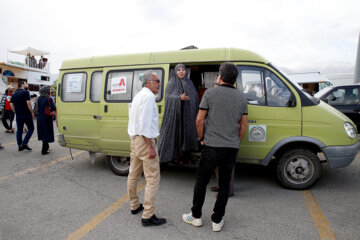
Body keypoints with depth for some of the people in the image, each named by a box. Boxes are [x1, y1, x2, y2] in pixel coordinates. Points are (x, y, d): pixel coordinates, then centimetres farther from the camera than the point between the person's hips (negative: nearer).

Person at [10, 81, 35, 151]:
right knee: (30, 129, 3)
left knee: (19, 130, 10)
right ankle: (24, 143, -7)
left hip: (18, 115, 7)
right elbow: (28, 103, -15)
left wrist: (16, 112, 15)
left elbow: (11, 104, 11)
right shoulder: (25, 92, -7)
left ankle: (20, 146, 12)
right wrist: (32, 113, -9)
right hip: (26, 115, -7)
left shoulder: (14, 94, 14)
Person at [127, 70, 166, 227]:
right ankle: (148, 216, 1)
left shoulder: (138, 96, 20)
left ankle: (134, 206, 33)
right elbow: (145, 123, -21)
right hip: (144, 141, -11)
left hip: (134, 139, 11)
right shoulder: (148, 96, -13)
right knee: (153, 178, -5)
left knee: (133, 175, 18)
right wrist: (150, 147, -21)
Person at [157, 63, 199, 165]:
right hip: (175, 114, -3)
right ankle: (176, 155, 7)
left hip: (188, 115, 4)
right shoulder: (171, 84, 3)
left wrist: (194, 114, 2)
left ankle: (186, 156, 14)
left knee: (187, 133, 3)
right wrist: (180, 98, -27)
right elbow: (168, 97, -10)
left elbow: (196, 99, 12)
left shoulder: (189, 83, 14)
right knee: (176, 134, -4)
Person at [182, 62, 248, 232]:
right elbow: (243, 124, 9)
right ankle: (217, 221, 22)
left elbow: (200, 120, -8)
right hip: (232, 148, 4)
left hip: (212, 146, -4)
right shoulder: (241, 97, 8)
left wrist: (201, 138, 6)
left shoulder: (210, 93, -5)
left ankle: (196, 216, 25)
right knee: (224, 184, 12)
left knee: (201, 181, 11)